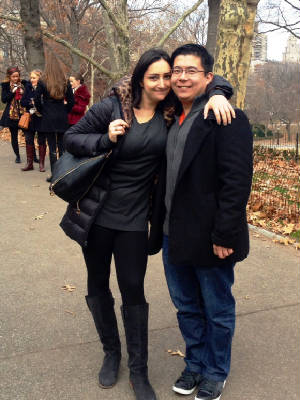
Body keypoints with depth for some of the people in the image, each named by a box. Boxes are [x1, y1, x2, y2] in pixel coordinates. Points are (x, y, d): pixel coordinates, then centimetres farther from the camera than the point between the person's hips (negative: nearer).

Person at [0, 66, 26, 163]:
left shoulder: (23, 84, 5)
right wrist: (13, 91, -14)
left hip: (23, 112, 0)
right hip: (11, 114, 0)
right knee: (14, 136, 7)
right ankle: (17, 156, 21)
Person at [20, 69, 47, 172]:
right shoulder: (28, 87, 5)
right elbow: (22, 102, 2)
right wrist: (31, 102, -14)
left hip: (41, 118, -4)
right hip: (30, 118, 4)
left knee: (41, 141, 5)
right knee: (29, 140, 7)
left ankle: (41, 164, 14)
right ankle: (29, 163, 16)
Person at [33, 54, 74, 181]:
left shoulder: (42, 82, -7)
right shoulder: (65, 82, 1)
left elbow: (36, 100, -7)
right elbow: (71, 100, 1)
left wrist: (42, 111, 7)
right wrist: (64, 111, 13)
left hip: (48, 118, -2)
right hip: (62, 119, 2)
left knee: (52, 147, 2)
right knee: (62, 146, 9)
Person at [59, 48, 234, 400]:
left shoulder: (171, 112, -4)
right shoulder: (111, 107, -10)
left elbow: (204, 81, 3)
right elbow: (71, 138, -3)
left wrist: (218, 95, -20)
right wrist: (106, 139, -20)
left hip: (134, 218, 0)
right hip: (96, 213, 0)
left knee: (133, 291, 3)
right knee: (97, 285, 13)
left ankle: (138, 370, 22)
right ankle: (111, 352, 37)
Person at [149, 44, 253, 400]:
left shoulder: (227, 119, -14)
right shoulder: (172, 119, 10)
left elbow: (236, 182, -19)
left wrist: (225, 236, -21)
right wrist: (157, 222, 13)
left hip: (209, 238, -7)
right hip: (174, 235, 7)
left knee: (217, 311, 13)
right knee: (186, 306, 21)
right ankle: (195, 363, 41)